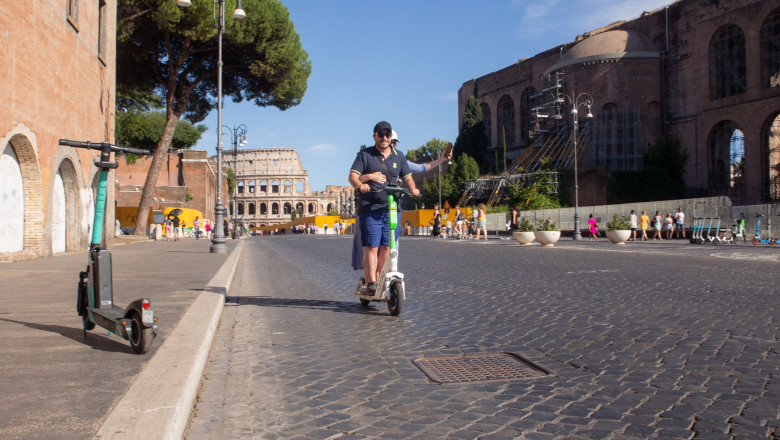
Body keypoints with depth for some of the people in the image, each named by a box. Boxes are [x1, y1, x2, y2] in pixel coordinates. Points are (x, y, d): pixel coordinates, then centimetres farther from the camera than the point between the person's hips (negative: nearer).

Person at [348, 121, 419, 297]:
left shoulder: (399, 156, 18)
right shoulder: (365, 155, 7)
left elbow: (407, 177, 18)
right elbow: (353, 175, -3)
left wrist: (412, 187, -5)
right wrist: (360, 184, -26)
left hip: (392, 209, 3)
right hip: (370, 209, -3)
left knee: (387, 247, 2)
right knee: (371, 247, -8)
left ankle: (380, 281, 13)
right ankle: (370, 283, -7)